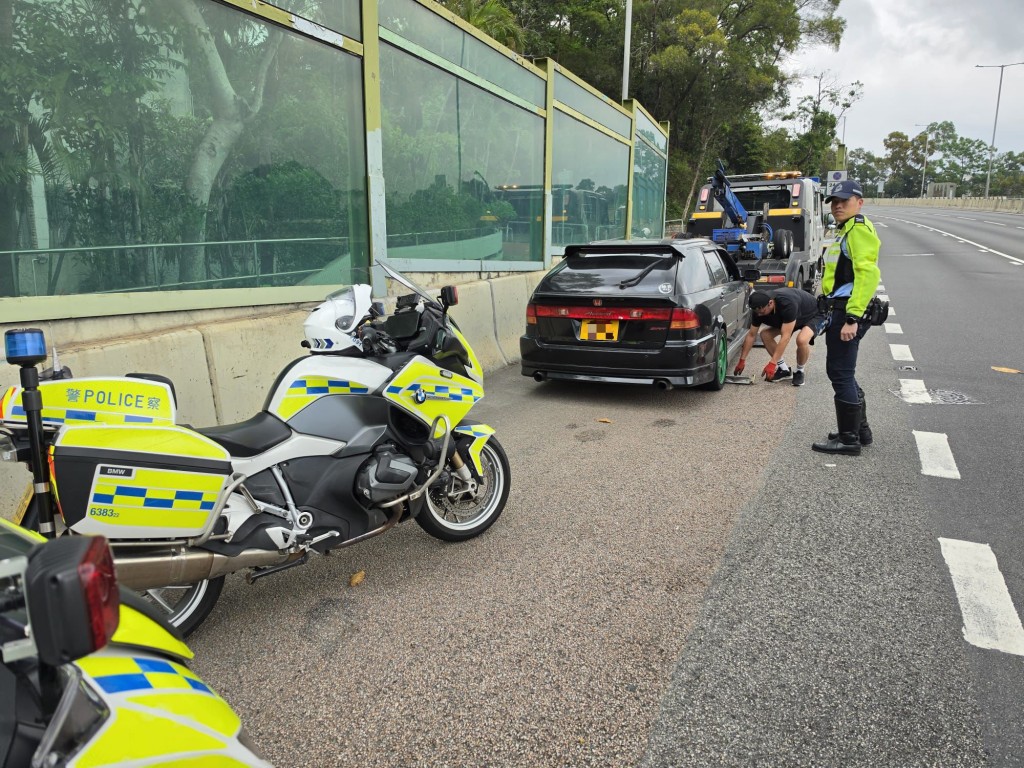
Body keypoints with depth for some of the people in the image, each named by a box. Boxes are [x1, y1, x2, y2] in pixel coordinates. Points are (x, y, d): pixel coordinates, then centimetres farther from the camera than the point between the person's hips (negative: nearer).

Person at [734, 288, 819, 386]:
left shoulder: (787, 304, -42)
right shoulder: (759, 309, -22)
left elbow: (785, 337, -42)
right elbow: (751, 335, -10)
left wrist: (772, 363, -43)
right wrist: (742, 360, -10)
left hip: (812, 315, -7)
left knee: (802, 340, -34)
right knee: (765, 334, -10)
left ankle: (799, 371, -6)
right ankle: (784, 369, 1)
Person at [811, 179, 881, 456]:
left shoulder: (859, 229, -12)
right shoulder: (845, 230, 20)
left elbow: (867, 275, -22)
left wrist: (852, 318, -27)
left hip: (847, 312, -11)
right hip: (840, 310, 11)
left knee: (841, 374, -5)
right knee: (843, 373, 17)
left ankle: (849, 439, 4)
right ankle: (860, 430, 29)